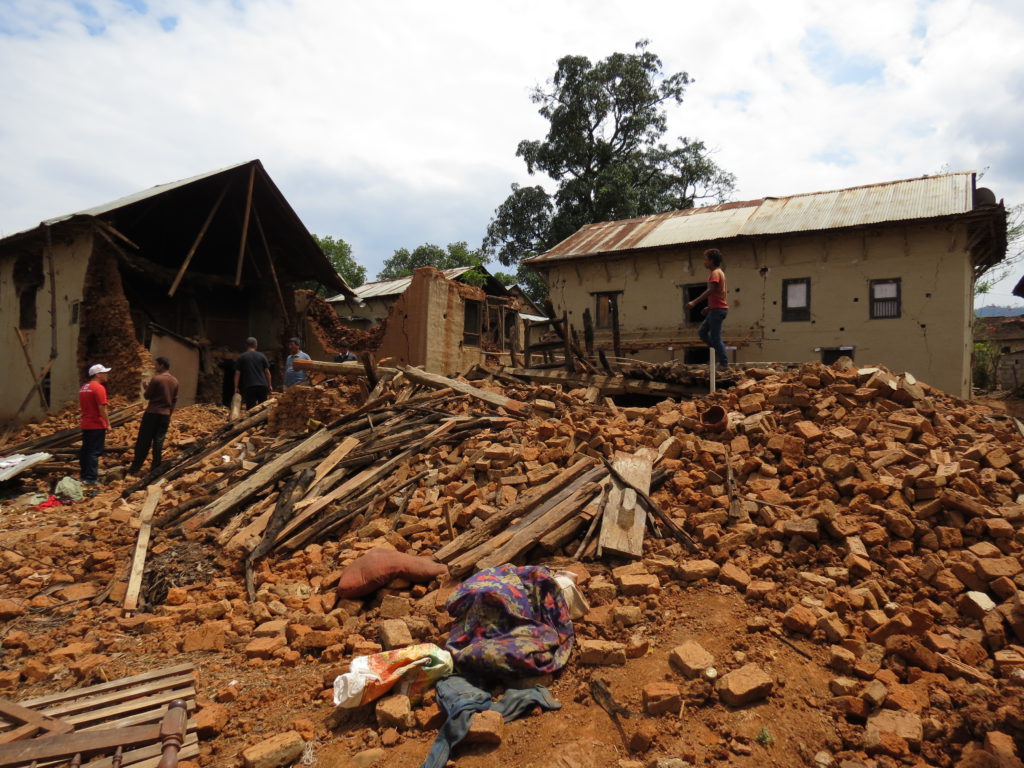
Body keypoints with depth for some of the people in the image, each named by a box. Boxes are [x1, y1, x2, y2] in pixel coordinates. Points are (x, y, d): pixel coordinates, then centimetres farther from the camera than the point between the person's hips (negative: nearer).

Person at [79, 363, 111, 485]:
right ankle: (91, 478, -7)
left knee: (85, 450, 14)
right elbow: (102, 409, -19)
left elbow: (81, 406, 18)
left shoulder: (83, 387, 13)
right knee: (94, 452, -6)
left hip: (85, 425, 9)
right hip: (97, 425, -9)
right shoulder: (99, 388, -15)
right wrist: (108, 424, -12)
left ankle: (84, 475, 21)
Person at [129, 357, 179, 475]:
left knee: (143, 441, 2)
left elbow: (147, 396, -6)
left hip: (152, 413, -5)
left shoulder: (156, 379, -12)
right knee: (158, 442, 7)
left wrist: (146, 388, 14)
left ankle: (135, 468, 5)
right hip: (165, 415, 5)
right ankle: (155, 467, 7)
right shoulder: (175, 381, 7)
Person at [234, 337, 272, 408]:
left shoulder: (241, 357, 5)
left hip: (249, 386, -2)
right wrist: (269, 386, 13)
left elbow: (237, 373, 2)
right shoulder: (262, 356, 9)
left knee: (250, 408, -3)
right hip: (262, 386, 2)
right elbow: (267, 372, 7)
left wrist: (236, 387, 6)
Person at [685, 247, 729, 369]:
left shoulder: (715, 273, -11)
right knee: (702, 331, 14)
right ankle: (720, 351, 12)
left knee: (715, 337, -7)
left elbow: (710, 290, -25)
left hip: (717, 309, -10)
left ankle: (724, 363, -3)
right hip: (716, 309, 10)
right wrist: (709, 307, 24)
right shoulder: (719, 272, 19)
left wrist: (694, 302, -28)